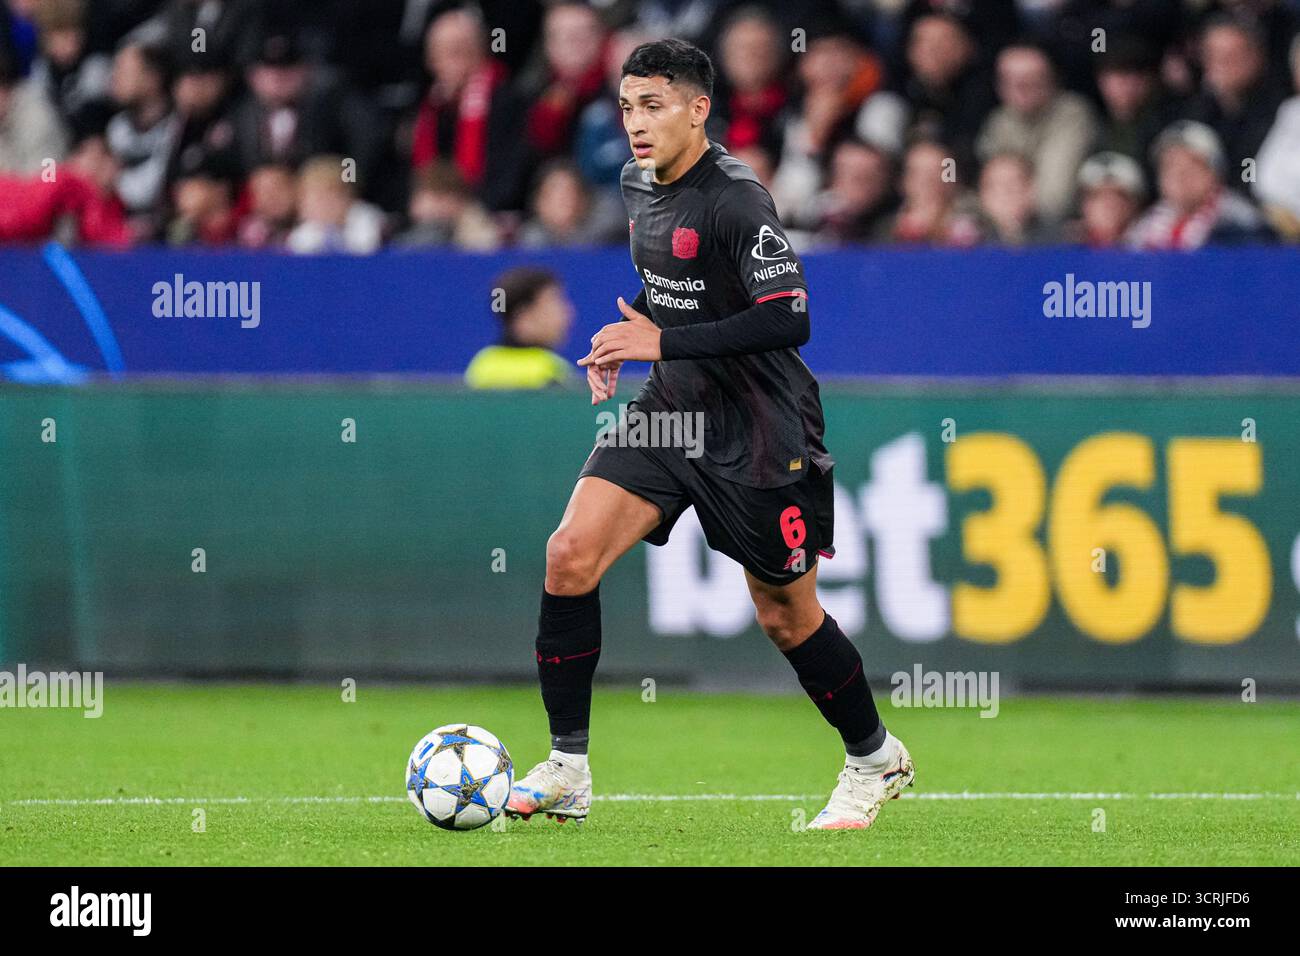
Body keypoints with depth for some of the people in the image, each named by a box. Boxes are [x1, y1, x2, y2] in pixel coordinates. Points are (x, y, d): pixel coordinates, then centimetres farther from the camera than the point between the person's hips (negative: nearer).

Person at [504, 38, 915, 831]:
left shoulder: (736, 200, -21)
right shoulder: (638, 185, 5)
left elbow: (789, 319, -28)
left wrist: (665, 342, -27)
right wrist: (627, 334, 5)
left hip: (760, 435, -7)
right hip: (671, 411, 7)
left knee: (787, 616, 6)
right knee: (571, 556, -11)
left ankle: (876, 759, 32)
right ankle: (566, 772, -4)